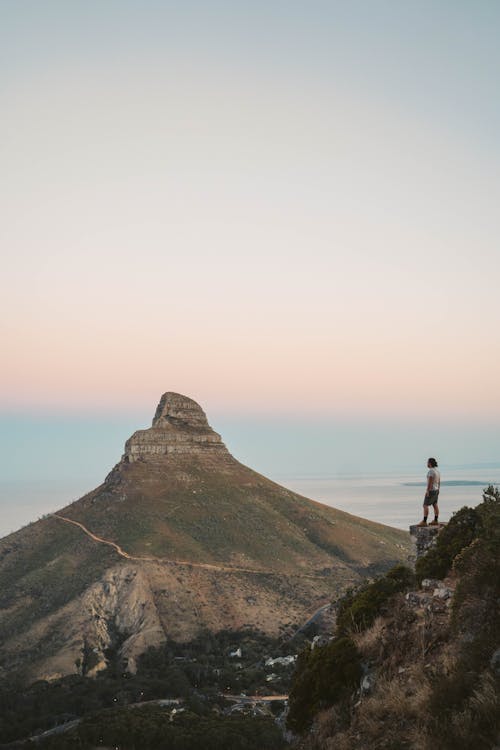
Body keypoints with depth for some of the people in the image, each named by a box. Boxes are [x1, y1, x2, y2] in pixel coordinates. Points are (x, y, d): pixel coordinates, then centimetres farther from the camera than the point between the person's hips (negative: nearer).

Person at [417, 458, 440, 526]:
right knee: (435, 505, 12)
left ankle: (424, 522, -9)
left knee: (425, 505, -7)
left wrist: (427, 491, -22)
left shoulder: (431, 471, -22)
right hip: (436, 490, 10)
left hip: (431, 490, -10)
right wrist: (438, 490, 22)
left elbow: (430, 482, -24)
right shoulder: (437, 470, 7)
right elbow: (439, 481, 14)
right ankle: (436, 521, 15)